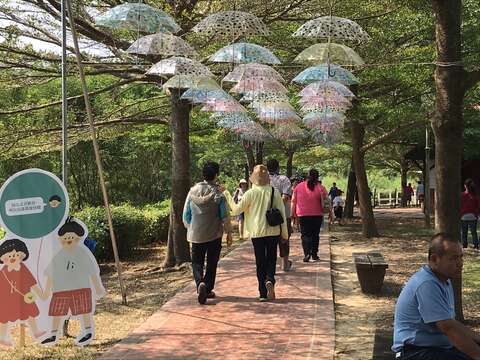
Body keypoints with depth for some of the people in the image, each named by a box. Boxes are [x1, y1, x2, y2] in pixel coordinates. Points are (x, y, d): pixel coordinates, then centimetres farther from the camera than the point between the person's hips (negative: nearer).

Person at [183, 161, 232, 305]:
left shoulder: (193, 192, -3)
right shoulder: (218, 194, -11)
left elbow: (186, 215, 3)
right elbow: (225, 216, -7)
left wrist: (190, 228, 18)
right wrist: (228, 232, 7)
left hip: (196, 235, 1)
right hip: (214, 235, -1)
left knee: (197, 262, 10)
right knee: (212, 263, 13)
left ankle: (200, 284, -15)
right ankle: (208, 290, 15)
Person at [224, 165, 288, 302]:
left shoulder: (251, 193, -10)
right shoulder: (275, 192, -3)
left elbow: (236, 209, -5)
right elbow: (282, 212, 1)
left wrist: (227, 196, 6)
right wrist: (284, 232, 10)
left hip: (257, 233, -1)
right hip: (273, 232, 1)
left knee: (260, 262, 8)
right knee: (271, 259, 15)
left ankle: (263, 293, 9)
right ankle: (270, 280, -11)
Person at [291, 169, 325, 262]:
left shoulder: (299, 186, 2)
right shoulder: (319, 187, -4)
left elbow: (293, 201, 4)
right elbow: (324, 202, -5)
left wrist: (293, 214, 9)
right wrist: (323, 213, 3)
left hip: (303, 215, 0)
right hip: (317, 215, 0)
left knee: (305, 235, 2)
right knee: (315, 234, 13)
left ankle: (307, 253, -17)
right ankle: (314, 254, 17)